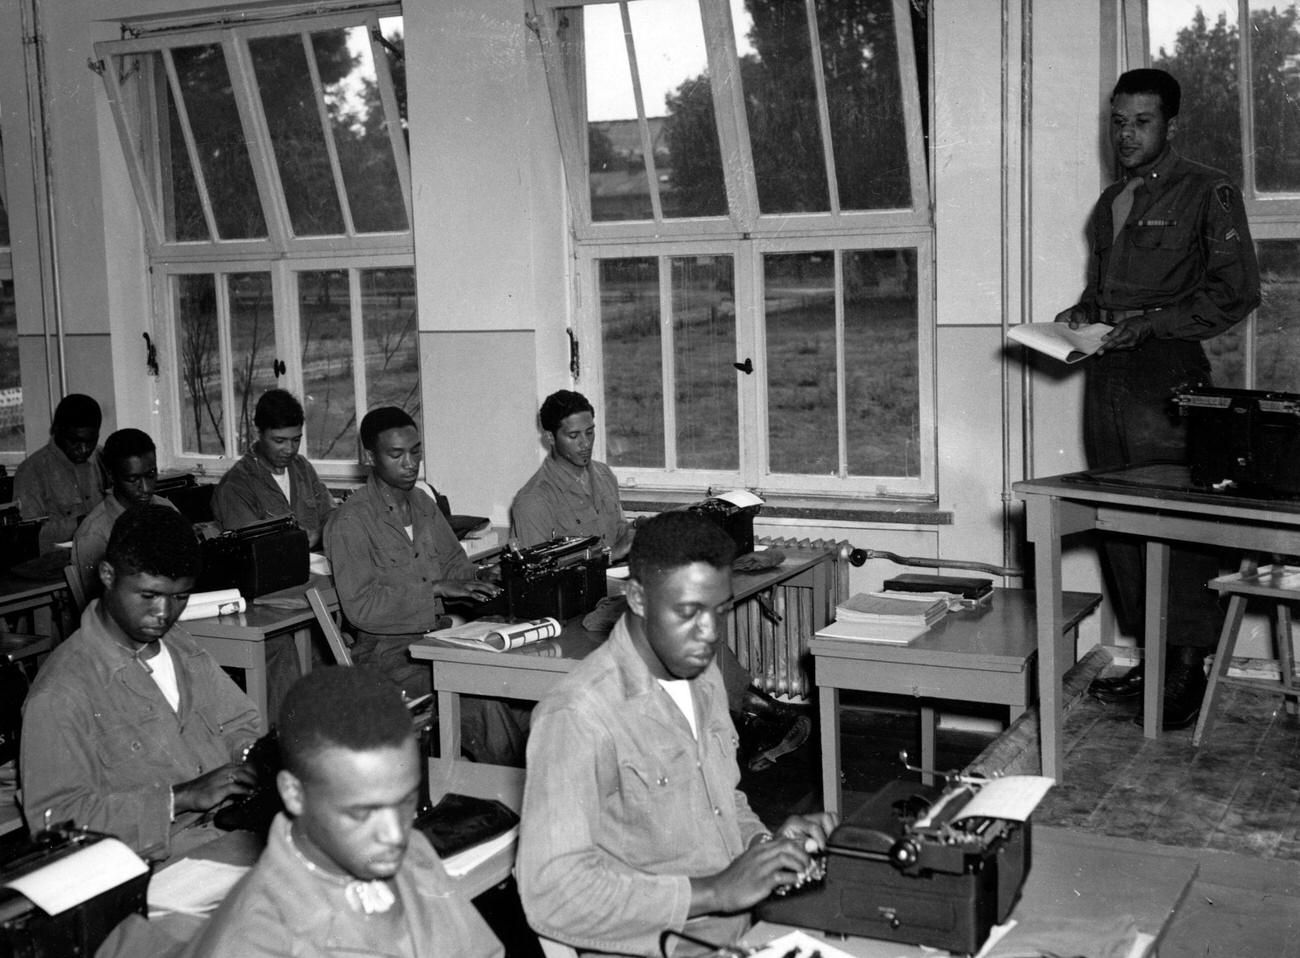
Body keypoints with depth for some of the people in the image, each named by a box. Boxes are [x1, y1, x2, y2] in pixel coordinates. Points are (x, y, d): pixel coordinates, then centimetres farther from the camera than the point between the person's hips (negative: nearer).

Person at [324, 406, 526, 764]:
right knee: (484, 704, -29)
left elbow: (455, 562, 25)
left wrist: (477, 590, 2)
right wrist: (435, 590, -19)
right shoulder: (349, 522, -10)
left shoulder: (424, 504, 14)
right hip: (387, 652, -7)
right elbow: (360, 606, -17)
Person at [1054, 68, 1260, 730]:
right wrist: (1083, 313, 11)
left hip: (1167, 376, -7)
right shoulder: (1111, 202, 21)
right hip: (1106, 376, 7)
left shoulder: (1207, 193, -1)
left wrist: (1153, 322, -14)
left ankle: (1189, 667, 0)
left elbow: (1236, 291, -7)